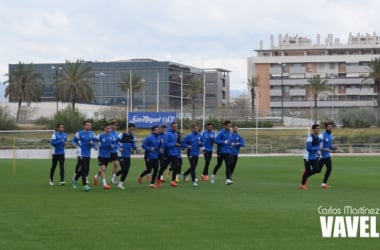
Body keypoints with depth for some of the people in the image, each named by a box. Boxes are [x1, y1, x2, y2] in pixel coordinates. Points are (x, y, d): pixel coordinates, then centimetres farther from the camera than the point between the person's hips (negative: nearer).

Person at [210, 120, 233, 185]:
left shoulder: (229, 133, 8)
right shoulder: (221, 133, -14)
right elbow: (216, 140, -22)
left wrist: (230, 144, 10)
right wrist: (224, 142, -22)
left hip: (228, 152, 4)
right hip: (221, 152, -4)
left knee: (228, 165, -10)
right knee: (219, 165, 12)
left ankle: (228, 179, -14)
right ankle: (213, 175, 38)